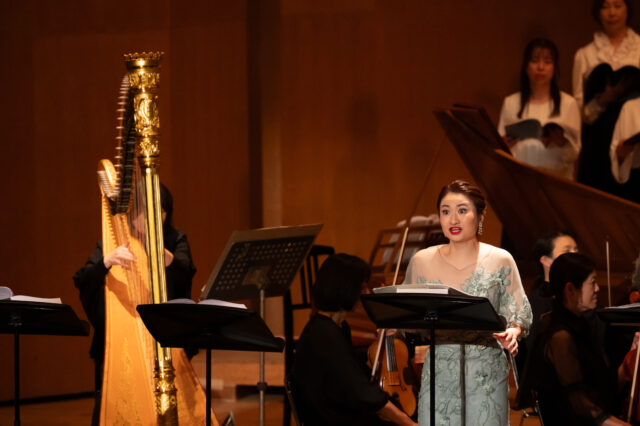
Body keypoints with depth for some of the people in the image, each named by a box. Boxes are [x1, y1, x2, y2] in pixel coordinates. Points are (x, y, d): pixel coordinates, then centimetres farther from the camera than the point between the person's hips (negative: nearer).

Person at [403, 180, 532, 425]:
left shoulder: (500, 262, 4)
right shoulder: (422, 262, 9)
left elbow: (519, 315, 4)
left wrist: (512, 333, -18)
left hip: (487, 375, -1)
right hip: (440, 374, 1)